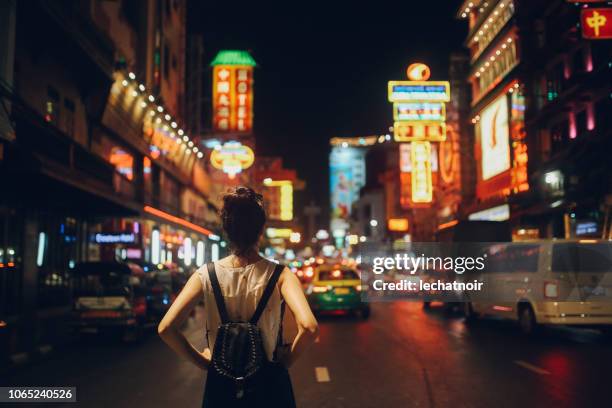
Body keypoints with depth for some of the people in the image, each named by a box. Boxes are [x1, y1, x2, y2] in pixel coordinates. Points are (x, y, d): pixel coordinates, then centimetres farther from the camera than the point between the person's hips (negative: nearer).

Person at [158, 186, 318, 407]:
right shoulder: (279, 275, -15)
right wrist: (285, 361, -9)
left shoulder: (206, 275, -10)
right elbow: (309, 327, -27)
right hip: (268, 383, -1)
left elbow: (165, 329, -15)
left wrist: (201, 360, -1)